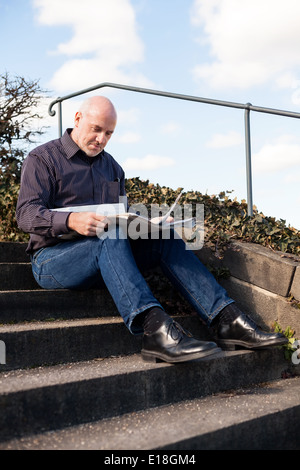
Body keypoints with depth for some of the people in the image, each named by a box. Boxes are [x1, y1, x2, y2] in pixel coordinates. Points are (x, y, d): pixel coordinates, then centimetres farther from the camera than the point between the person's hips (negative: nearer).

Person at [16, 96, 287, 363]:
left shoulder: (112, 167, 20)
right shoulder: (43, 158, 1)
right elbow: (26, 214, -12)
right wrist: (71, 221, -32)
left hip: (106, 260, 5)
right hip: (53, 258, -5)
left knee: (166, 237, -15)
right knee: (109, 238, -36)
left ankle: (227, 321, -26)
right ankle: (155, 328, -54)